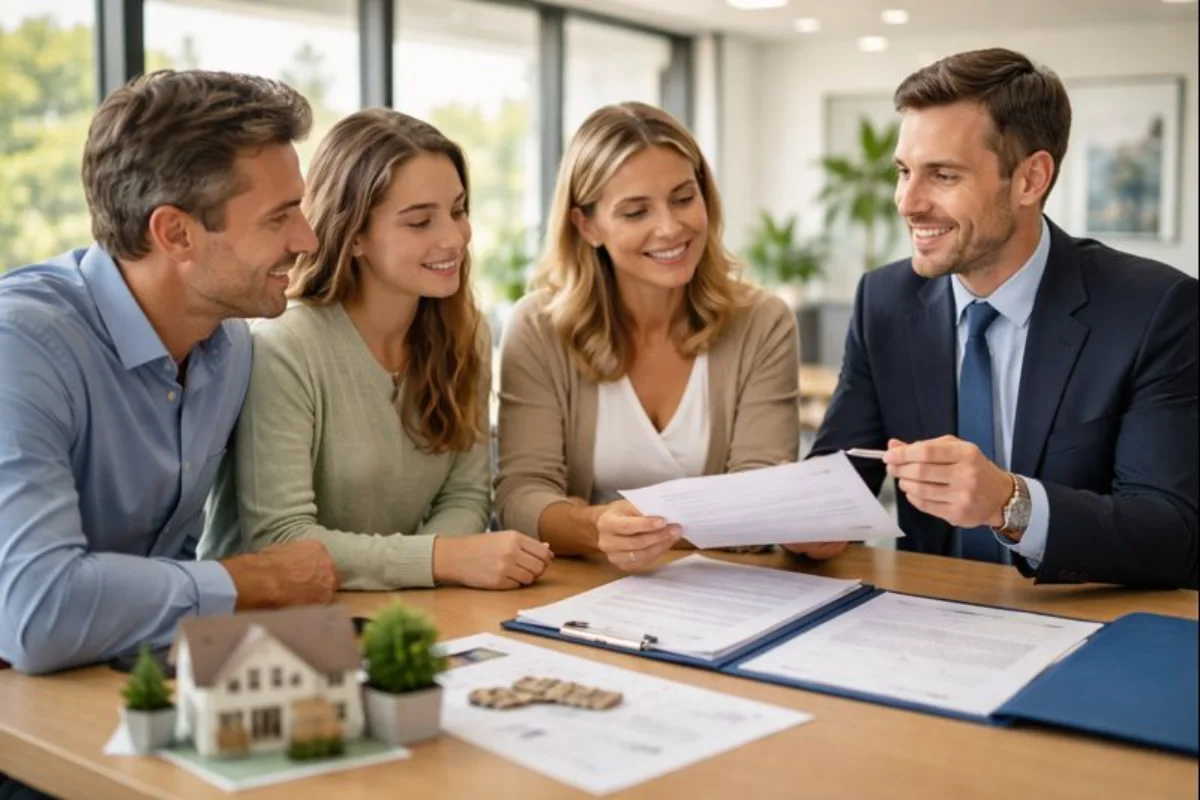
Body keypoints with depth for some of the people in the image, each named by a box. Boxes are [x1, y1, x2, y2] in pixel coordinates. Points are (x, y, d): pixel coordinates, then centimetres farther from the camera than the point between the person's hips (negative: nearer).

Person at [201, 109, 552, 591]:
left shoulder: (463, 335, 1)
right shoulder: (282, 350, -18)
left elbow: (465, 494, 2)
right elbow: (278, 542, -22)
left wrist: (448, 556, -19)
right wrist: (444, 558, -29)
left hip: (395, 609, 5)